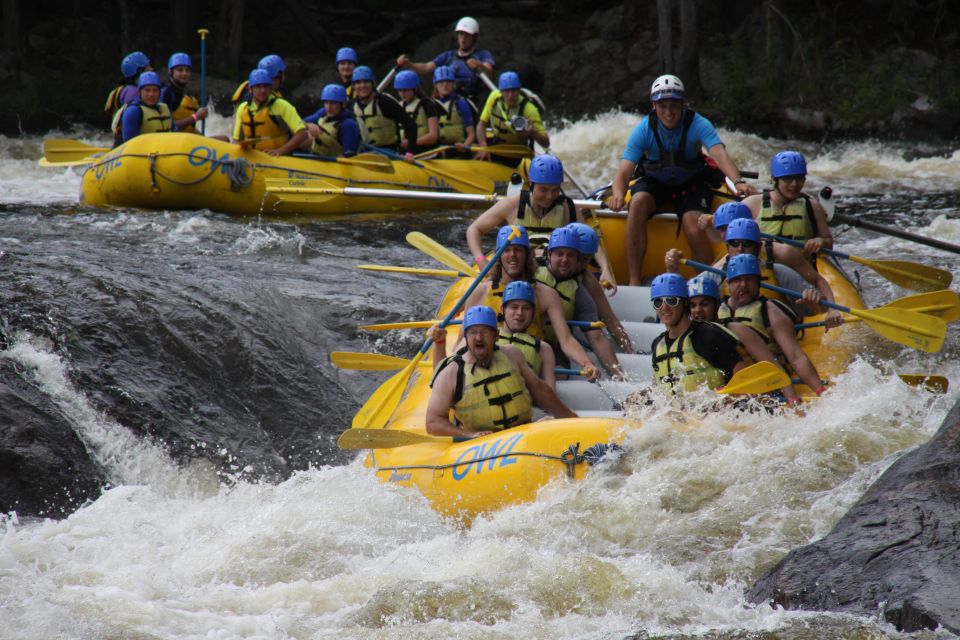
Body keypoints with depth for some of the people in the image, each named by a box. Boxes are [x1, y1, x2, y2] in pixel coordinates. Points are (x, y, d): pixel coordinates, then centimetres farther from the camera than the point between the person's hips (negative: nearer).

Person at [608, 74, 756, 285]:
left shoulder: (698, 125, -21)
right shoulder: (644, 130, -18)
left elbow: (720, 155, -36)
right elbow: (624, 172, -24)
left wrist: (738, 182, -56)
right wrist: (618, 196, -48)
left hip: (691, 184, -1)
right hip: (654, 182, 1)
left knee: (695, 232, -26)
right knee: (638, 203, -31)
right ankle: (634, 281, -28)